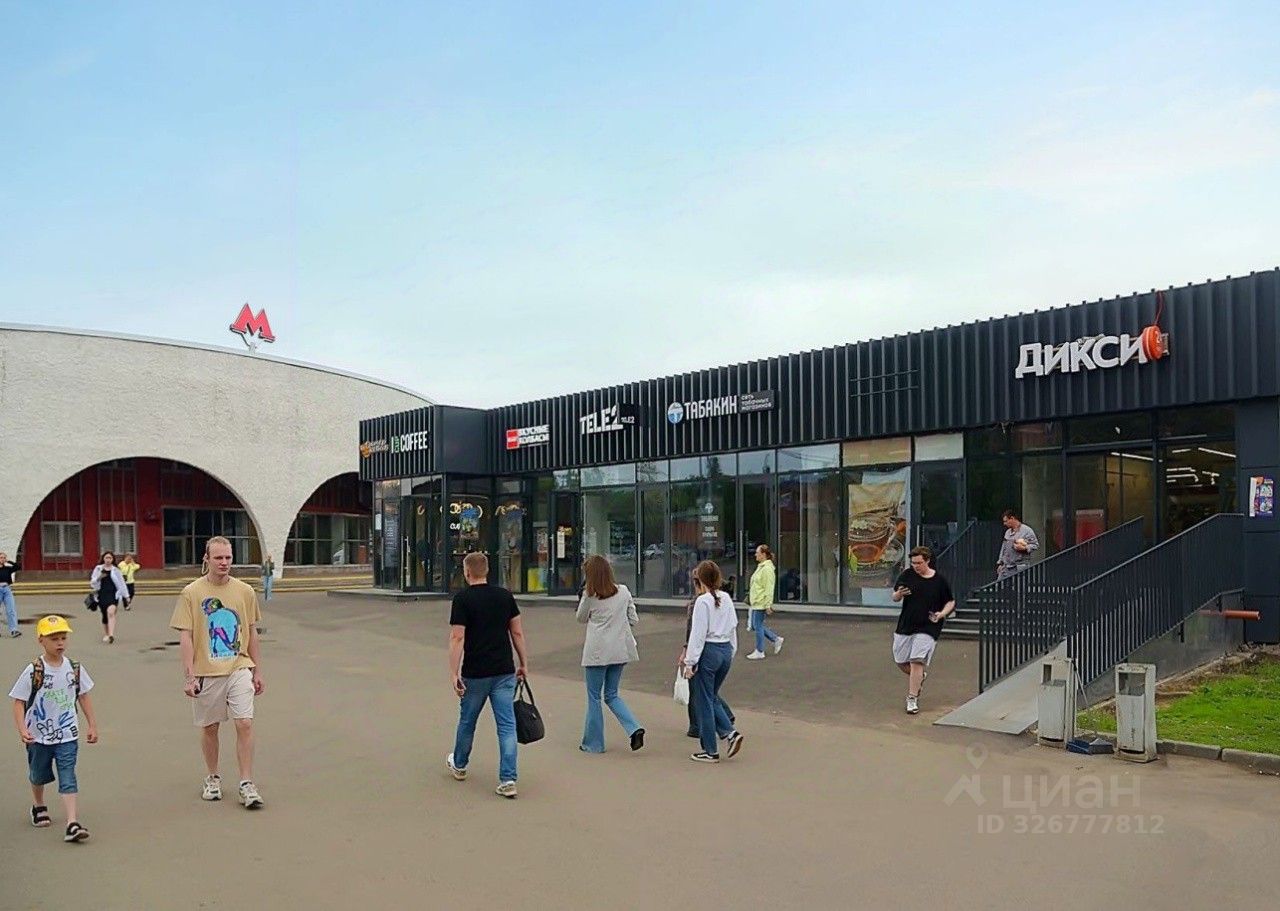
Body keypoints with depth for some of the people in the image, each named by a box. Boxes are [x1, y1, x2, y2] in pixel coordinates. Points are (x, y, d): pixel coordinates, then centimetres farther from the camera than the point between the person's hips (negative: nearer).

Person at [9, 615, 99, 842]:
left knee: (68, 778, -7)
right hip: (39, 736, -1)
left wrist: (92, 725, 6)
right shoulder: (33, 671, -14)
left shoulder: (74, 668, -4)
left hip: (67, 735, 1)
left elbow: (83, 697, 6)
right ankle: (38, 807, 49)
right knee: (39, 775, 21)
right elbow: (19, 702, -11)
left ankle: (72, 824, -12)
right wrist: (22, 729, -23)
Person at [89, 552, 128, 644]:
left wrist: (126, 595, 8)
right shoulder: (98, 569, 9)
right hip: (102, 594, 2)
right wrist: (99, 578, -12)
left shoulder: (115, 570, 7)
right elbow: (92, 582, 9)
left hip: (113, 594, -2)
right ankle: (105, 634, 29)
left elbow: (121, 583, 9)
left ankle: (111, 635, -31)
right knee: (105, 615, 10)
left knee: (111, 612, -22)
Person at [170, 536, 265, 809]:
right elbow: (185, 637, -6)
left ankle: (247, 785, 2)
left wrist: (257, 671, 10)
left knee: (245, 724, -7)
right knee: (209, 727, 12)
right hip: (206, 673, -1)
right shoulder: (191, 593, -4)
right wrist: (189, 676, -11)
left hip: (239, 669, 1)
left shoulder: (245, 591, 3)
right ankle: (212, 779, 31)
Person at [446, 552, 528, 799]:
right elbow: (517, 633, 6)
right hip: (505, 671, 3)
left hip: (475, 673, -2)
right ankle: (507, 780, -5)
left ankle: (459, 765, 39)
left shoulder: (462, 599, -8)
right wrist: (523, 663, 13)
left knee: (467, 721, 18)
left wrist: (454, 674, -12)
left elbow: (457, 638, -14)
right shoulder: (504, 595, 4)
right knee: (507, 725, 1)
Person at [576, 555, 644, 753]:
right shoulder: (623, 591, 3)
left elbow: (581, 618, 8)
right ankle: (634, 728, -2)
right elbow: (634, 620, 6)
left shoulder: (590, 596, -8)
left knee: (594, 697, 8)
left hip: (597, 652, -5)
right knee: (612, 695, 17)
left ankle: (593, 742, 14)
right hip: (620, 651, 5)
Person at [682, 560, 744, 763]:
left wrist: (690, 662, -11)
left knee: (705, 702, 5)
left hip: (708, 651, -7)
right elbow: (733, 628, 11)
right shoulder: (727, 599, 5)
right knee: (712, 697, 21)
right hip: (726, 650, 7)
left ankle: (710, 751, 11)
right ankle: (730, 732, 4)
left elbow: (698, 634, -15)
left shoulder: (702, 601, -15)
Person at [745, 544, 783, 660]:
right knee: (755, 625, 15)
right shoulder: (760, 567, 14)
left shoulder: (767, 569, -18)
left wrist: (768, 605, -22)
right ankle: (776, 639, 25)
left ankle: (759, 652, 10)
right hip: (756, 602, 10)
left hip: (761, 603, -10)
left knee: (758, 626, -1)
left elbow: (769, 589, -20)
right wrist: (750, 594, 24)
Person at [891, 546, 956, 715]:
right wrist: (899, 594, -18)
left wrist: (941, 614, -12)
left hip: (927, 628, -4)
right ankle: (920, 675, 39)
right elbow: (895, 598, 6)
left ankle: (912, 699, -4)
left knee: (917, 662, -13)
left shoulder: (940, 580, -4)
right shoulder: (907, 575, 1)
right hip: (905, 625, 4)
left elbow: (950, 602, 8)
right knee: (900, 661, 10)